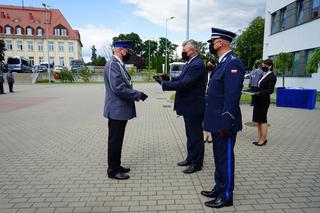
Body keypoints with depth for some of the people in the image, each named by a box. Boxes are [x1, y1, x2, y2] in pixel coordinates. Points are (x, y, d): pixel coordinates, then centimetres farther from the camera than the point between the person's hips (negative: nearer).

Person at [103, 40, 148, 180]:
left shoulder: (119, 64, 14)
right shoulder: (112, 64, -17)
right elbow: (118, 88, -25)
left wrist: (136, 95, 5)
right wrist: (138, 95, -18)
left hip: (121, 109, 10)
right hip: (116, 110, -10)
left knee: (117, 140, 17)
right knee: (114, 141, 2)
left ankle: (116, 166, 31)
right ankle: (113, 171, 17)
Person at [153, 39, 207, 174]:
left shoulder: (197, 65, -20)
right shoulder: (190, 63, 13)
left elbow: (183, 84, -27)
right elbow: (180, 79, 11)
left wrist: (164, 83, -20)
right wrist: (165, 79, -4)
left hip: (194, 107, -10)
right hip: (189, 107, 10)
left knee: (195, 136, 3)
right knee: (190, 135, 19)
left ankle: (197, 164, 18)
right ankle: (191, 158, 34)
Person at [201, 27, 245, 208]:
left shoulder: (233, 62, -17)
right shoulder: (223, 62, 14)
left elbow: (232, 97, -23)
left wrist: (225, 125, -23)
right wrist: (216, 122, 17)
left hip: (224, 123, -10)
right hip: (217, 121, 10)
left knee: (225, 158, 4)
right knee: (219, 157, 19)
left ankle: (226, 196, 21)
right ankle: (219, 188, 35)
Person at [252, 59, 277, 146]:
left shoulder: (272, 76, -9)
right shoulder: (263, 74, 13)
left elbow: (270, 90, -15)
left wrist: (260, 93, -27)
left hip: (264, 100, -8)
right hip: (258, 100, 8)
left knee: (262, 119, -2)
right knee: (258, 119, 10)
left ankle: (263, 139, 8)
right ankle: (259, 138, 19)